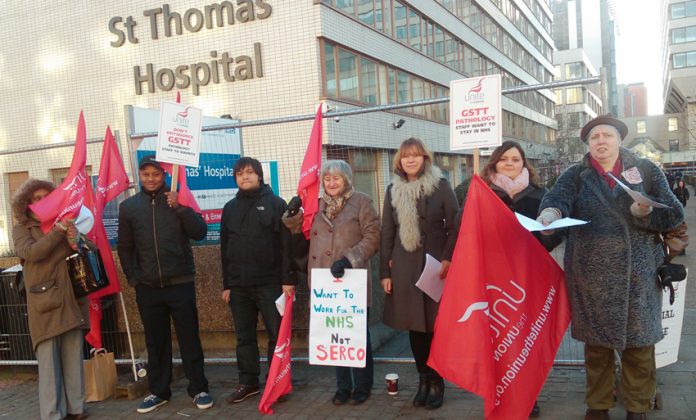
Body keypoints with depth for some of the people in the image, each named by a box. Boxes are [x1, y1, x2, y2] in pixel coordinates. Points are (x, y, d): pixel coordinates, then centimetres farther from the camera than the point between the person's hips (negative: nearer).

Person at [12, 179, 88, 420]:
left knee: (73, 356, 8)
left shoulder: (63, 222, 13)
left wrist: (76, 239, -9)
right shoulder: (21, 228, 3)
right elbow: (32, 252, -16)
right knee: (49, 358, -3)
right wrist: (58, 231, -23)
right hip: (44, 301, -3)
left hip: (71, 298, 4)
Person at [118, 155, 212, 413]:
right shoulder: (128, 206, 6)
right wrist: (133, 278, 3)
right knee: (155, 342, 12)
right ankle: (158, 391, 25)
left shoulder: (179, 200, 1)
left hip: (181, 284, -2)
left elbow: (200, 233, -7)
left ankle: (198, 389, 15)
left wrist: (180, 208, -17)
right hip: (147, 287, 2)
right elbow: (125, 248, 10)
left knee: (189, 339, 4)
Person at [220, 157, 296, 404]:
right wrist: (226, 284, 12)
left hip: (270, 282, -4)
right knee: (244, 337, 11)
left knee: (277, 334, 3)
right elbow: (225, 249, 15)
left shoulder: (276, 204, -1)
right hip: (238, 285, 4)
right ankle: (248, 382, 23)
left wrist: (288, 280, -13)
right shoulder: (230, 208, 13)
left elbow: (287, 244, -7)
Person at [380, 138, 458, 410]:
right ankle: (424, 379, 21)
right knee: (414, 326, 8)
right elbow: (387, 232, 9)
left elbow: (455, 225, -3)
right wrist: (384, 271, 5)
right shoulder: (393, 190, 8)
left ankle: (436, 382, 17)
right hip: (405, 268, 3)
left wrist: (448, 259, -15)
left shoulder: (440, 185, 0)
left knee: (435, 325, 2)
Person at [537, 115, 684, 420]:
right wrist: (551, 212, -39)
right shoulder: (576, 175, 4)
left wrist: (645, 212, -18)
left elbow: (674, 213, 2)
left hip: (638, 275, 0)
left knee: (639, 344, 8)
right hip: (590, 277, 0)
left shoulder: (645, 170, 5)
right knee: (596, 344, 12)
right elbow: (558, 197, -17)